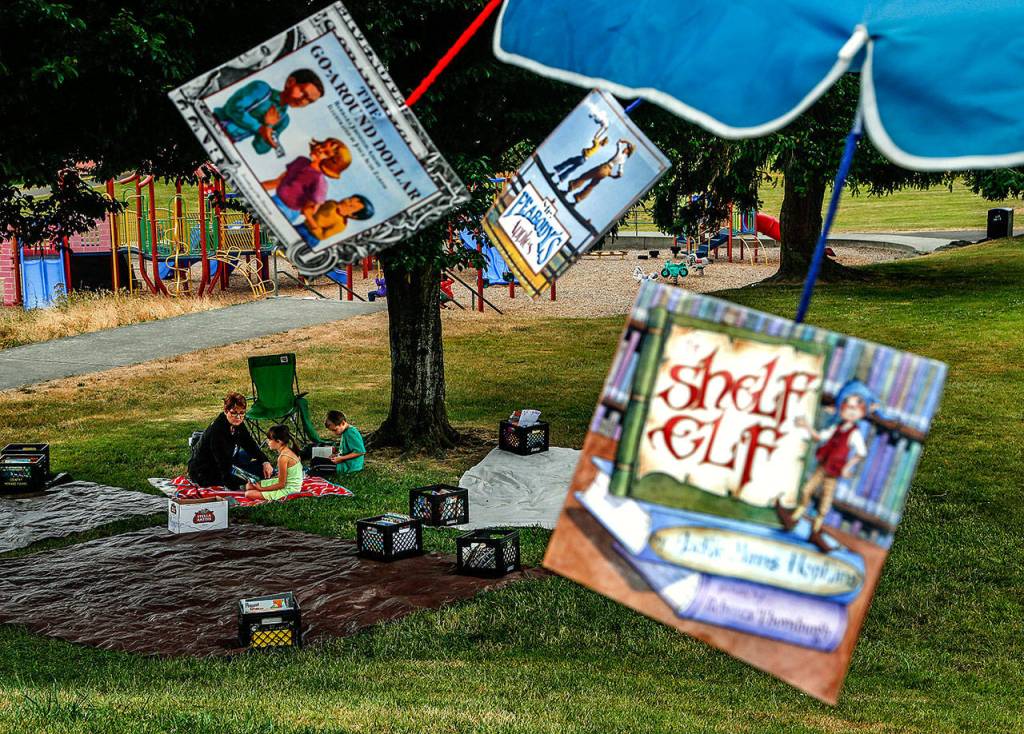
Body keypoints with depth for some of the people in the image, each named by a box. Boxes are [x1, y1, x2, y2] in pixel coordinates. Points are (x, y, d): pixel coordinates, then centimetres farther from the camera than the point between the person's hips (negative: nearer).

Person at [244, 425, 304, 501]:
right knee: (249, 486, 15)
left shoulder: (283, 457, -26)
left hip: (288, 490, -9)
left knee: (249, 494, -14)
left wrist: (261, 488, -12)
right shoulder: (288, 451, 1)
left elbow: (281, 484, -20)